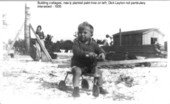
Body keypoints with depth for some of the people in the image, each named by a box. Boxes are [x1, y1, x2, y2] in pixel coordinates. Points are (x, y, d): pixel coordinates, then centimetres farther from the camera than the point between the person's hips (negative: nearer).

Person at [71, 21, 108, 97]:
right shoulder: (76, 42, -9)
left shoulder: (93, 43, 4)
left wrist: (102, 53, -24)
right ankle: (76, 89, -26)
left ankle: (100, 88, 15)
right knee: (77, 72, -32)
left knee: (98, 72, -6)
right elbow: (77, 52, -25)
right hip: (78, 65, -4)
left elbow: (99, 50, 3)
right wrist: (87, 53, -39)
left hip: (90, 65, 4)